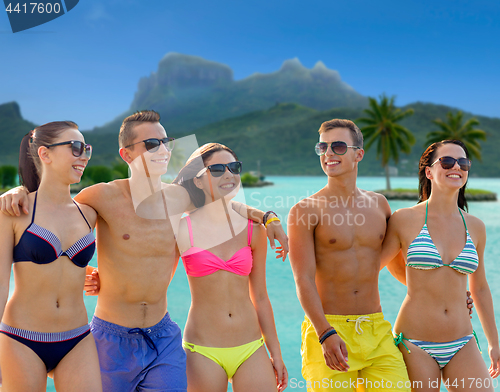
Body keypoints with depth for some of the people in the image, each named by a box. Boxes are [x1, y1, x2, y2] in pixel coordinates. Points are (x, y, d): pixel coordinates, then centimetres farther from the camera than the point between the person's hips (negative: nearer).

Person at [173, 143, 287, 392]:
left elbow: (260, 297, 10)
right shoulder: (183, 230, -4)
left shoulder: (253, 230, 4)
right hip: (203, 351, -2)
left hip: (251, 350, 3)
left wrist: (276, 355, 13)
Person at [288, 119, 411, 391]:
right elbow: (304, 280, -10)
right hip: (327, 330, -3)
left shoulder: (379, 205, 11)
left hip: (377, 331, 4)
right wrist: (326, 334, -22)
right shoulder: (304, 212, -3)